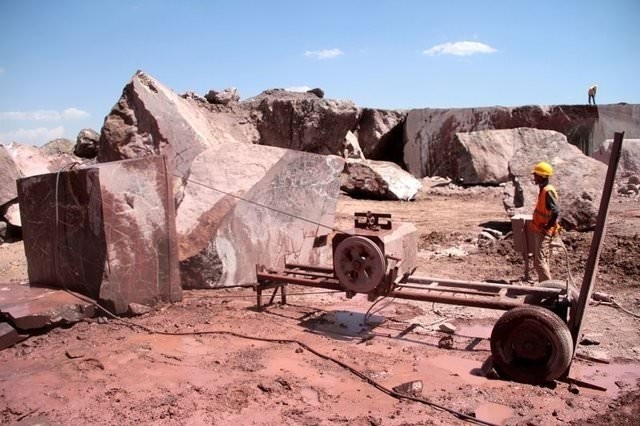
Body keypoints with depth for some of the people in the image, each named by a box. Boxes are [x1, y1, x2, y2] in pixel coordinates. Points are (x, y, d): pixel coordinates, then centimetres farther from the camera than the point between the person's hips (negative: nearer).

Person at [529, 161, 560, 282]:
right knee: (542, 261, 16)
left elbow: (556, 211, -28)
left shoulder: (548, 191, -19)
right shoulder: (543, 190, 10)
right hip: (538, 231, 10)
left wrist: (547, 227, -21)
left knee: (539, 262, -8)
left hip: (544, 232, -10)